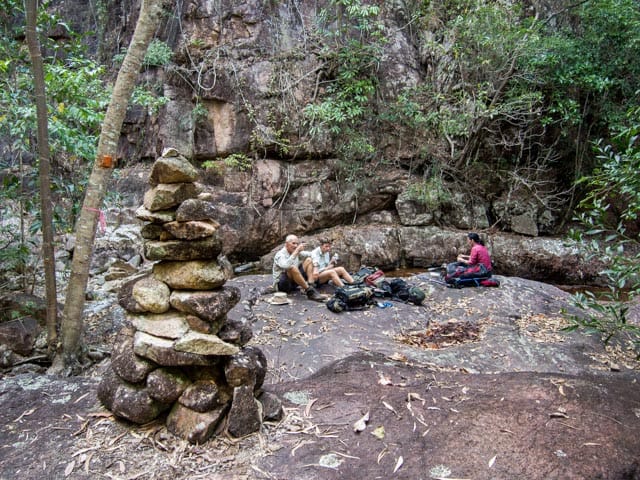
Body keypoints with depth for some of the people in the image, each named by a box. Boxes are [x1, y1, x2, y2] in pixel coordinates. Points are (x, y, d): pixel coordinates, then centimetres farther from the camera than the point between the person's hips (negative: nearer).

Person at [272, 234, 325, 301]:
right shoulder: (280, 255, -16)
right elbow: (285, 266, -38)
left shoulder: (296, 252, 6)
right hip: (280, 285, -7)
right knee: (292, 268, -37)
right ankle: (310, 291, -35)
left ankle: (310, 285, -25)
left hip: (293, 282, 8)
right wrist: (296, 251, -36)